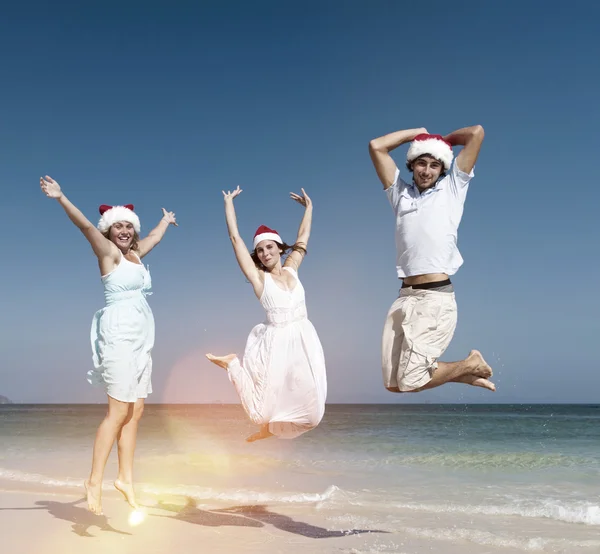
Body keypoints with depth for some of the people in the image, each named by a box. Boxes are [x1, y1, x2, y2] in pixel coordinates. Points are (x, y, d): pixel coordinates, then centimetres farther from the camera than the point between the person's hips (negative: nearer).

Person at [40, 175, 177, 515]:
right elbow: (86, 226, -18)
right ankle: (95, 482, 1)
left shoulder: (135, 254, 16)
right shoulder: (108, 252, -2)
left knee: (136, 411, 7)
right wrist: (61, 198, -32)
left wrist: (166, 221, 55)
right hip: (120, 332, -7)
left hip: (141, 336, 8)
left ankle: (126, 478, 14)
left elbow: (155, 236, 36)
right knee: (119, 411, -8)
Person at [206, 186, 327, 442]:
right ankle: (232, 364, 25)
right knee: (261, 411, 3)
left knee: (310, 410, 4)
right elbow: (235, 238, -4)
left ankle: (270, 428, 31)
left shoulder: (291, 269, 8)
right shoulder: (259, 277, -3)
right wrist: (229, 201, 3)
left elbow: (303, 238, 22)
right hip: (277, 344, -4)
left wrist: (309, 207, 29)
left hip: (305, 341, 4)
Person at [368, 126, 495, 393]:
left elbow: (477, 132, 4)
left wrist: (444, 139, 20)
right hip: (405, 297, 6)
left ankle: (471, 364, 14)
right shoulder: (401, 193, 18)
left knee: (410, 381, -11)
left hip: (436, 297, -5)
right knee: (393, 382, 3)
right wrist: (418, 132, 19)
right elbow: (376, 146, 16)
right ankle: (464, 373, 22)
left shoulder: (452, 188, 9)